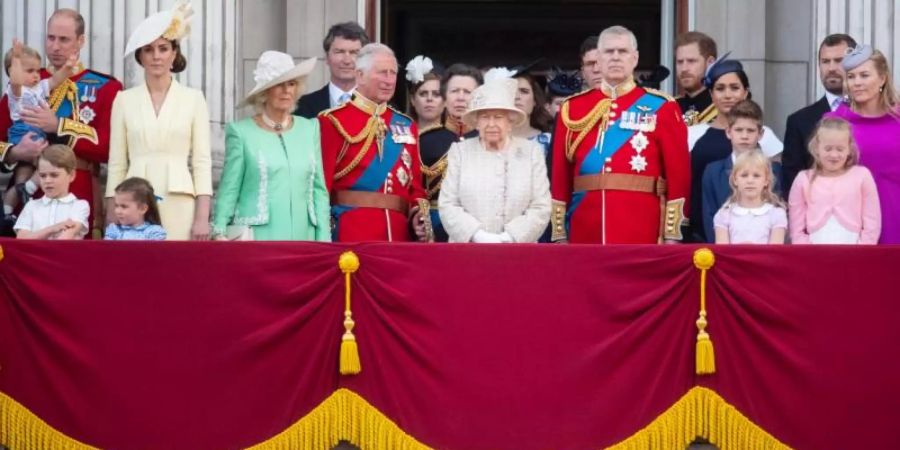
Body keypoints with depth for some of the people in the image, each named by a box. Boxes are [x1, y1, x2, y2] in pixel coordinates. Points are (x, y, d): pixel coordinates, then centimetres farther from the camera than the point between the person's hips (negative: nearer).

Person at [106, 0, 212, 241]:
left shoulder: (193, 99, 5)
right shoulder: (124, 100, 8)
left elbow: (202, 161, 2)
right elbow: (117, 163, 8)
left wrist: (202, 217, -5)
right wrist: (112, 214, 3)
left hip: (178, 205, -1)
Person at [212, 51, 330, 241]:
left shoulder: (310, 129, 12)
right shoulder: (241, 131, 2)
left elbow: (318, 190, 13)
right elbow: (228, 190, 1)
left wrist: (323, 240, 7)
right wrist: (220, 233, -9)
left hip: (302, 239, 3)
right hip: (257, 239, -3)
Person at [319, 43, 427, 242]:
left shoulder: (406, 125, 16)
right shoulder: (334, 122, -1)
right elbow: (321, 182, -7)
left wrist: (419, 214, -1)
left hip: (399, 232, 5)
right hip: (350, 232, -5)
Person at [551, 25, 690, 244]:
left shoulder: (661, 108, 3)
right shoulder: (573, 108, 10)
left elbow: (679, 172, 0)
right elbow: (560, 175, 9)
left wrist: (672, 235, -5)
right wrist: (559, 234, 5)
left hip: (642, 234, -2)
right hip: (586, 234, 2)